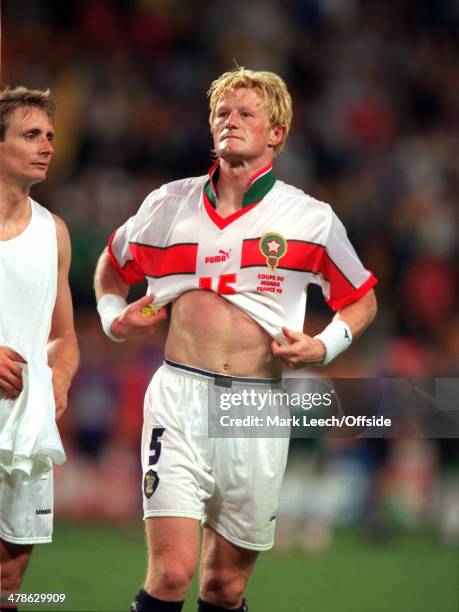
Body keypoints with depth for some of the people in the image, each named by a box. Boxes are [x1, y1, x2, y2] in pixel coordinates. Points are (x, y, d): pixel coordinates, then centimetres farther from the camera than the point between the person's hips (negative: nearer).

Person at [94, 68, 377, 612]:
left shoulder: (311, 219, 5)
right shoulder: (171, 203, 9)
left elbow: (361, 300, 16)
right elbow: (112, 266, 26)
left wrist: (323, 347, -1)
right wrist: (114, 317, 8)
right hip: (180, 396, 0)